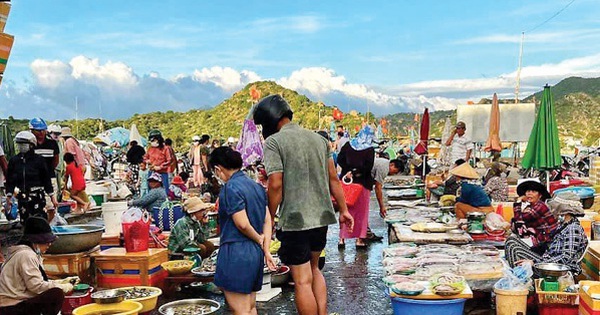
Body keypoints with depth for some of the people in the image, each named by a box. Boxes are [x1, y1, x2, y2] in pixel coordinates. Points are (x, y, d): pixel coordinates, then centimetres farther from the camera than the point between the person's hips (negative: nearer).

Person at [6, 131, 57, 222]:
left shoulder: (39, 160, -3)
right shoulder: (14, 161, 5)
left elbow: (46, 180, 0)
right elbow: (10, 180, 9)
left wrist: (52, 197, 0)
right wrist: (8, 197, 5)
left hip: (37, 196, -3)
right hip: (22, 197, 4)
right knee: (24, 221, 9)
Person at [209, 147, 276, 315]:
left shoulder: (231, 188, -13)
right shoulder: (256, 186, 13)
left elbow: (242, 224, -18)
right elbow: (268, 220, 10)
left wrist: (259, 239, -1)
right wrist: (266, 250, 7)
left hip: (236, 252, -9)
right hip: (255, 253, 9)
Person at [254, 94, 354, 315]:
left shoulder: (273, 142, -8)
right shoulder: (319, 139, 11)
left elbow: (275, 185, -15)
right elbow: (333, 178, 11)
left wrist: (269, 218, -4)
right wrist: (343, 210, 17)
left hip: (294, 220, -7)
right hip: (322, 216, 7)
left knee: (302, 281, 2)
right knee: (314, 269, 24)